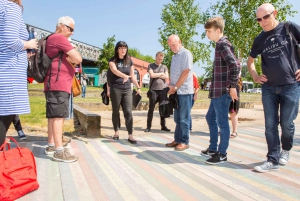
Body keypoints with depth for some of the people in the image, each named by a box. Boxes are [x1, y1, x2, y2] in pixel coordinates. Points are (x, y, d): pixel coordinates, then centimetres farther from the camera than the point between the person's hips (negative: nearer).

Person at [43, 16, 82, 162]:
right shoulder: (59, 38, -8)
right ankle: (59, 151, -13)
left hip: (56, 84, 11)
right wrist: (72, 59, 4)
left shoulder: (52, 39, 23)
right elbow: (78, 59, -15)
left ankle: (51, 145, 19)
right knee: (59, 116, -13)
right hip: (58, 84, -11)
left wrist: (70, 60, 8)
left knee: (53, 116, 12)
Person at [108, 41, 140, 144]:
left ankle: (130, 135, -5)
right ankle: (116, 132, 23)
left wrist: (138, 87, 13)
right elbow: (115, 70, -24)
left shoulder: (129, 61, 9)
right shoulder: (113, 60, -2)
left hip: (127, 89, 2)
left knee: (128, 112, -6)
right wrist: (124, 76, -42)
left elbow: (132, 76, 15)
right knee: (115, 112, 7)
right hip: (115, 89, -2)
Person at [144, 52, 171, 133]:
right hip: (153, 90, -2)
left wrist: (156, 75, -3)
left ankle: (163, 126, 14)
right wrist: (161, 74, 0)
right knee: (151, 109, 0)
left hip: (163, 90, 2)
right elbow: (152, 75, -9)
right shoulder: (151, 65, 8)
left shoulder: (164, 67, 15)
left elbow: (166, 77, 1)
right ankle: (148, 126, 6)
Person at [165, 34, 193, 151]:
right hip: (176, 91, 8)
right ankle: (177, 139, 19)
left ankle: (184, 142, 6)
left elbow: (185, 72, -16)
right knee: (177, 118, 12)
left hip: (184, 91, -8)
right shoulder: (174, 56, 17)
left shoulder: (186, 54, -8)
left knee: (184, 118, -2)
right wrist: (171, 86, 3)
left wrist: (175, 87, -13)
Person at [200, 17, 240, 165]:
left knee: (222, 122, -2)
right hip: (218, 91, 11)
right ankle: (213, 149, 29)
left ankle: (222, 154, 11)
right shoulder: (220, 45, 18)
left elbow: (235, 65, -23)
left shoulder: (223, 44, -11)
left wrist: (233, 86, -19)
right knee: (210, 117, 18)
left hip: (223, 91, -11)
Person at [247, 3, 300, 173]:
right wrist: (255, 76, 10)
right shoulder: (260, 39, 8)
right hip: (269, 88, 3)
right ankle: (273, 160, 9)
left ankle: (286, 150, 31)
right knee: (270, 125, 1)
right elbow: (250, 60, 23)